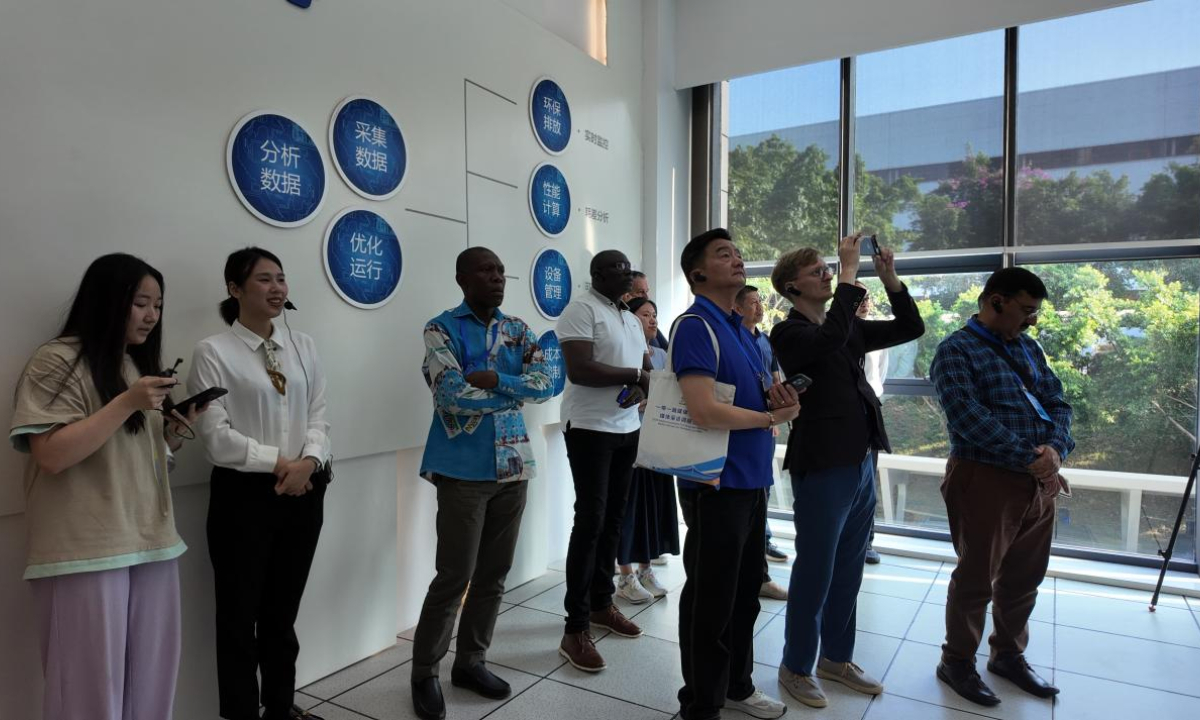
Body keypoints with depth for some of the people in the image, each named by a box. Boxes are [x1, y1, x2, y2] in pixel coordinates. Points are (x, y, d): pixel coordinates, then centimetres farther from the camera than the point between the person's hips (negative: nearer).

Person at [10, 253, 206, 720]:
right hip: (87, 550, -7)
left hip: (151, 541, 7)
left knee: (151, 677, 10)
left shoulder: (140, 364, 18)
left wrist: (174, 429, 3)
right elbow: (52, 455, -16)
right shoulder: (58, 361, -7)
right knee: (92, 682, 2)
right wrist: (127, 403, -20)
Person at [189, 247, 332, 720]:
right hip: (243, 494, -4)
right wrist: (278, 462, -15)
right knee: (240, 613, 8)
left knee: (284, 609, 18)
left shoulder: (303, 346, 8)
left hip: (303, 493, 5)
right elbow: (216, 436, -12)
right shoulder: (213, 352, -5)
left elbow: (319, 416, 3)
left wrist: (309, 461, -14)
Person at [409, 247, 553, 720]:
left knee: (494, 573, 13)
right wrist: (515, 390, -10)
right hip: (464, 468, -5)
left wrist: (493, 380, -16)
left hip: (512, 465, 5)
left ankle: (470, 661, 31)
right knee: (455, 575, 0)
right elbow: (450, 392, -19)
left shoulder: (518, 329, 9)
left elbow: (545, 384, -3)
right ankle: (424, 673, 20)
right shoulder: (442, 328, -5)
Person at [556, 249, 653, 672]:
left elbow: (647, 368, 17)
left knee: (612, 520, 14)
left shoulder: (631, 319, 16)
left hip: (627, 430, 8)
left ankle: (601, 604, 29)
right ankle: (575, 630, 2)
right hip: (590, 430, -8)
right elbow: (579, 370, -23)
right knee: (590, 522, -7)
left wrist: (642, 388, -7)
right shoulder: (582, 310, -11)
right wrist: (634, 375, -15)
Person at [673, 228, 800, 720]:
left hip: (752, 479, 9)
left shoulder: (741, 329, 12)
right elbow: (706, 411, -27)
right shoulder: (696, 326, -16)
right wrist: (773, 417, -13)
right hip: (718, 482, -9)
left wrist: (776, 395, -2)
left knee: (745, 593, 21)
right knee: (710, 600, 5)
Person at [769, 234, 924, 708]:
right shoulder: (789, 333, -11)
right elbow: (831, 339, -31)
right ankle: (796, 667, 21)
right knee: (814, 574, 4)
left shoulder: (849, 328, 12)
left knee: (848, 572, 17)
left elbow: (911, 328, 14)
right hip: (822, 469, -7)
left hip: (862, 464, 8)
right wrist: (849, 271, -24)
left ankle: (836, 659, 33)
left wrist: (889, 277, 2)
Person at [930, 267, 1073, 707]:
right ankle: (957, 662, 23)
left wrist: (1055, 448, -10)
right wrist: (1029, 458, -19)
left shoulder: (1029, 348, 13)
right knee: (976, 579, 5)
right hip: (985, 480, -7)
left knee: (1024, 578, 17)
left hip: (1040, 481, 7)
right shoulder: (956, 350, -10)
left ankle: (1008, 654, 36)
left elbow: (1057, 403, 10)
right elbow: (968, 416, -20)